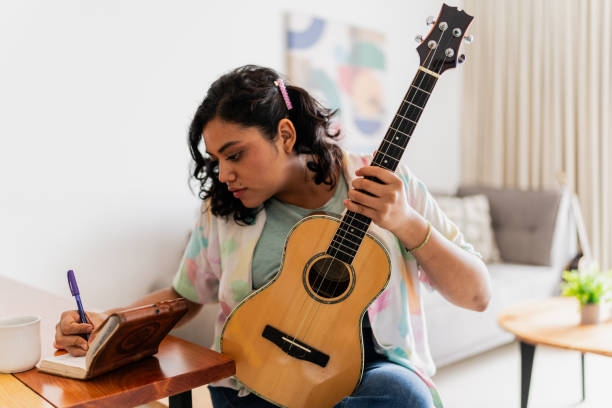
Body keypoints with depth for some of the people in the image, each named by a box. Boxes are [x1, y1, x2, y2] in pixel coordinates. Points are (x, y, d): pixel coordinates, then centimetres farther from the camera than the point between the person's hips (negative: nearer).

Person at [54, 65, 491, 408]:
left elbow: (477, 295, -5)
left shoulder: (386, 183, -5)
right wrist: (106, 321, -2)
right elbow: (185, 295, 15)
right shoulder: (224, 209, 3)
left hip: (368, 367, 0)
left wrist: (406, 224, -21)